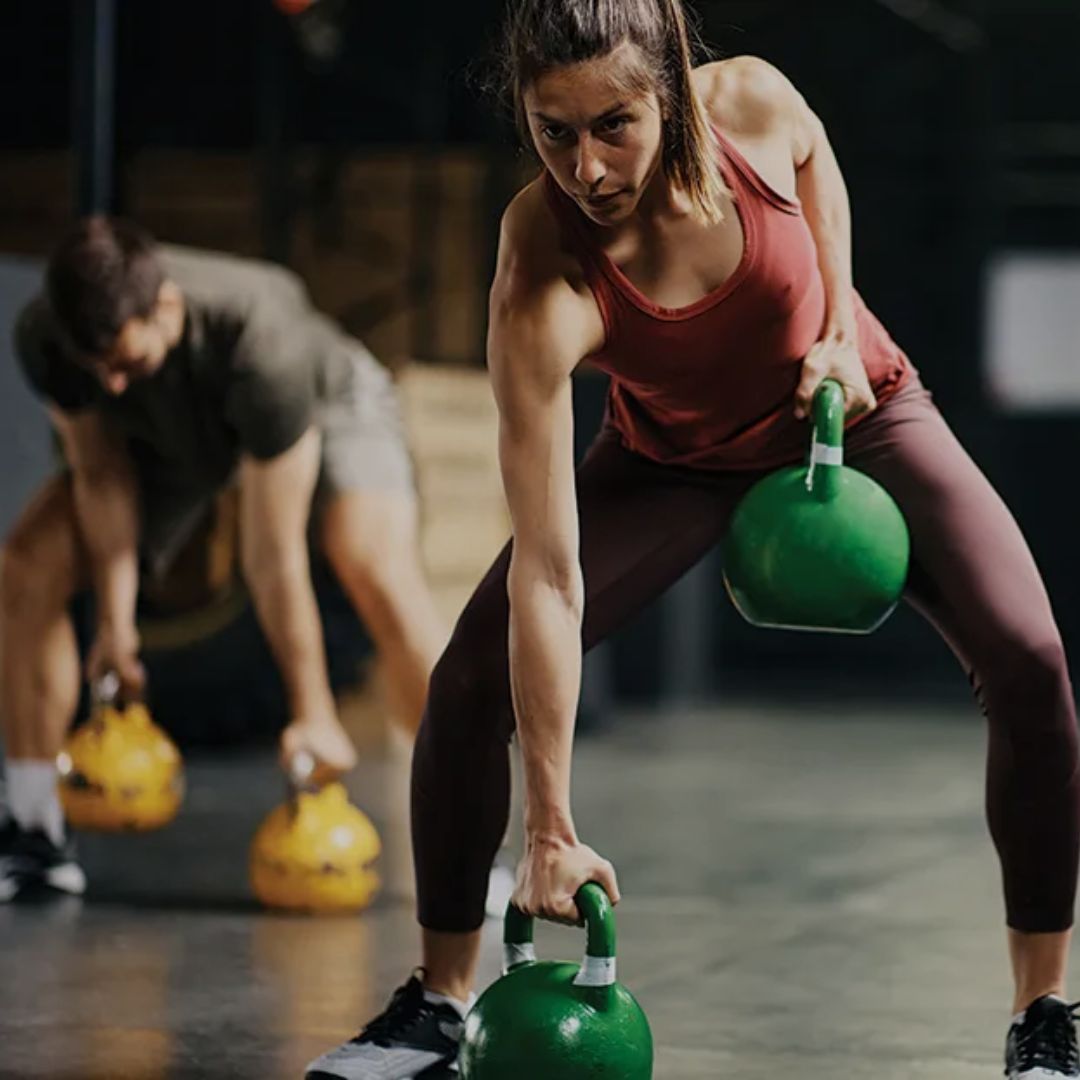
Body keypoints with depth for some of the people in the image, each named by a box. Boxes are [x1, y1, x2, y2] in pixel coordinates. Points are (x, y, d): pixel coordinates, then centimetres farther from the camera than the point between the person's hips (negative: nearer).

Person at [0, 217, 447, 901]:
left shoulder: (260, 345, -44)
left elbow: (273, 556, -38)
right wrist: (116, 620, -16)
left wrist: (313, 715, -31)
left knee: (383, 580, -31)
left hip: (322, 403, -4)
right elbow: (102, 475, -14)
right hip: (172, 434, 4)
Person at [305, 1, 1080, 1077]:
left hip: (852, 412, 1)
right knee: (471, 681, -16)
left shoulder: (751, 102, -31)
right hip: (672, 457, -1)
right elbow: (546, 581, -37)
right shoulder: (541, 290, -37)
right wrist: (552, 832, -37)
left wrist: (838, 325, -11)